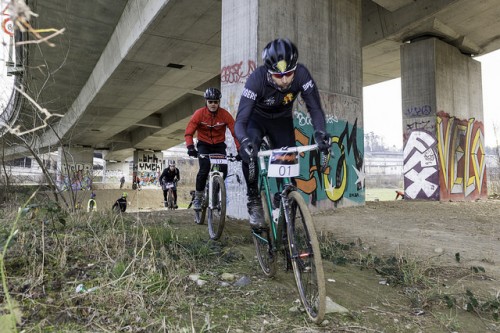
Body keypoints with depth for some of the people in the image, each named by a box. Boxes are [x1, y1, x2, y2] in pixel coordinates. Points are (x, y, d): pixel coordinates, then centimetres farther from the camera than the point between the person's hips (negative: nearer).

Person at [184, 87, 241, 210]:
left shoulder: (225, 114, -16)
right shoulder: (199, 113, -16)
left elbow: (235, 132, -18)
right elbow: (188, 133, -16)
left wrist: (240, 149, -29)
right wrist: (190, 147, -33)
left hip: (219, 145, 1)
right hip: (204, 145, -1)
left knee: (223, 170, -14)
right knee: (204, 170, -21)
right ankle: (197, 197, -1)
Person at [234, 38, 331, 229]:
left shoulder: (301, 74, -29)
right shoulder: (256, 79, -35)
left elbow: (315, 108, -26)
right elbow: (240, 120, -38)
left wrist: (321, 133, -46)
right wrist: (244, 142, -59)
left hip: (282, 120, 2)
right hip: (257, 118, -2)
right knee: (248, 151, -33)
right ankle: (253, 198, -12)